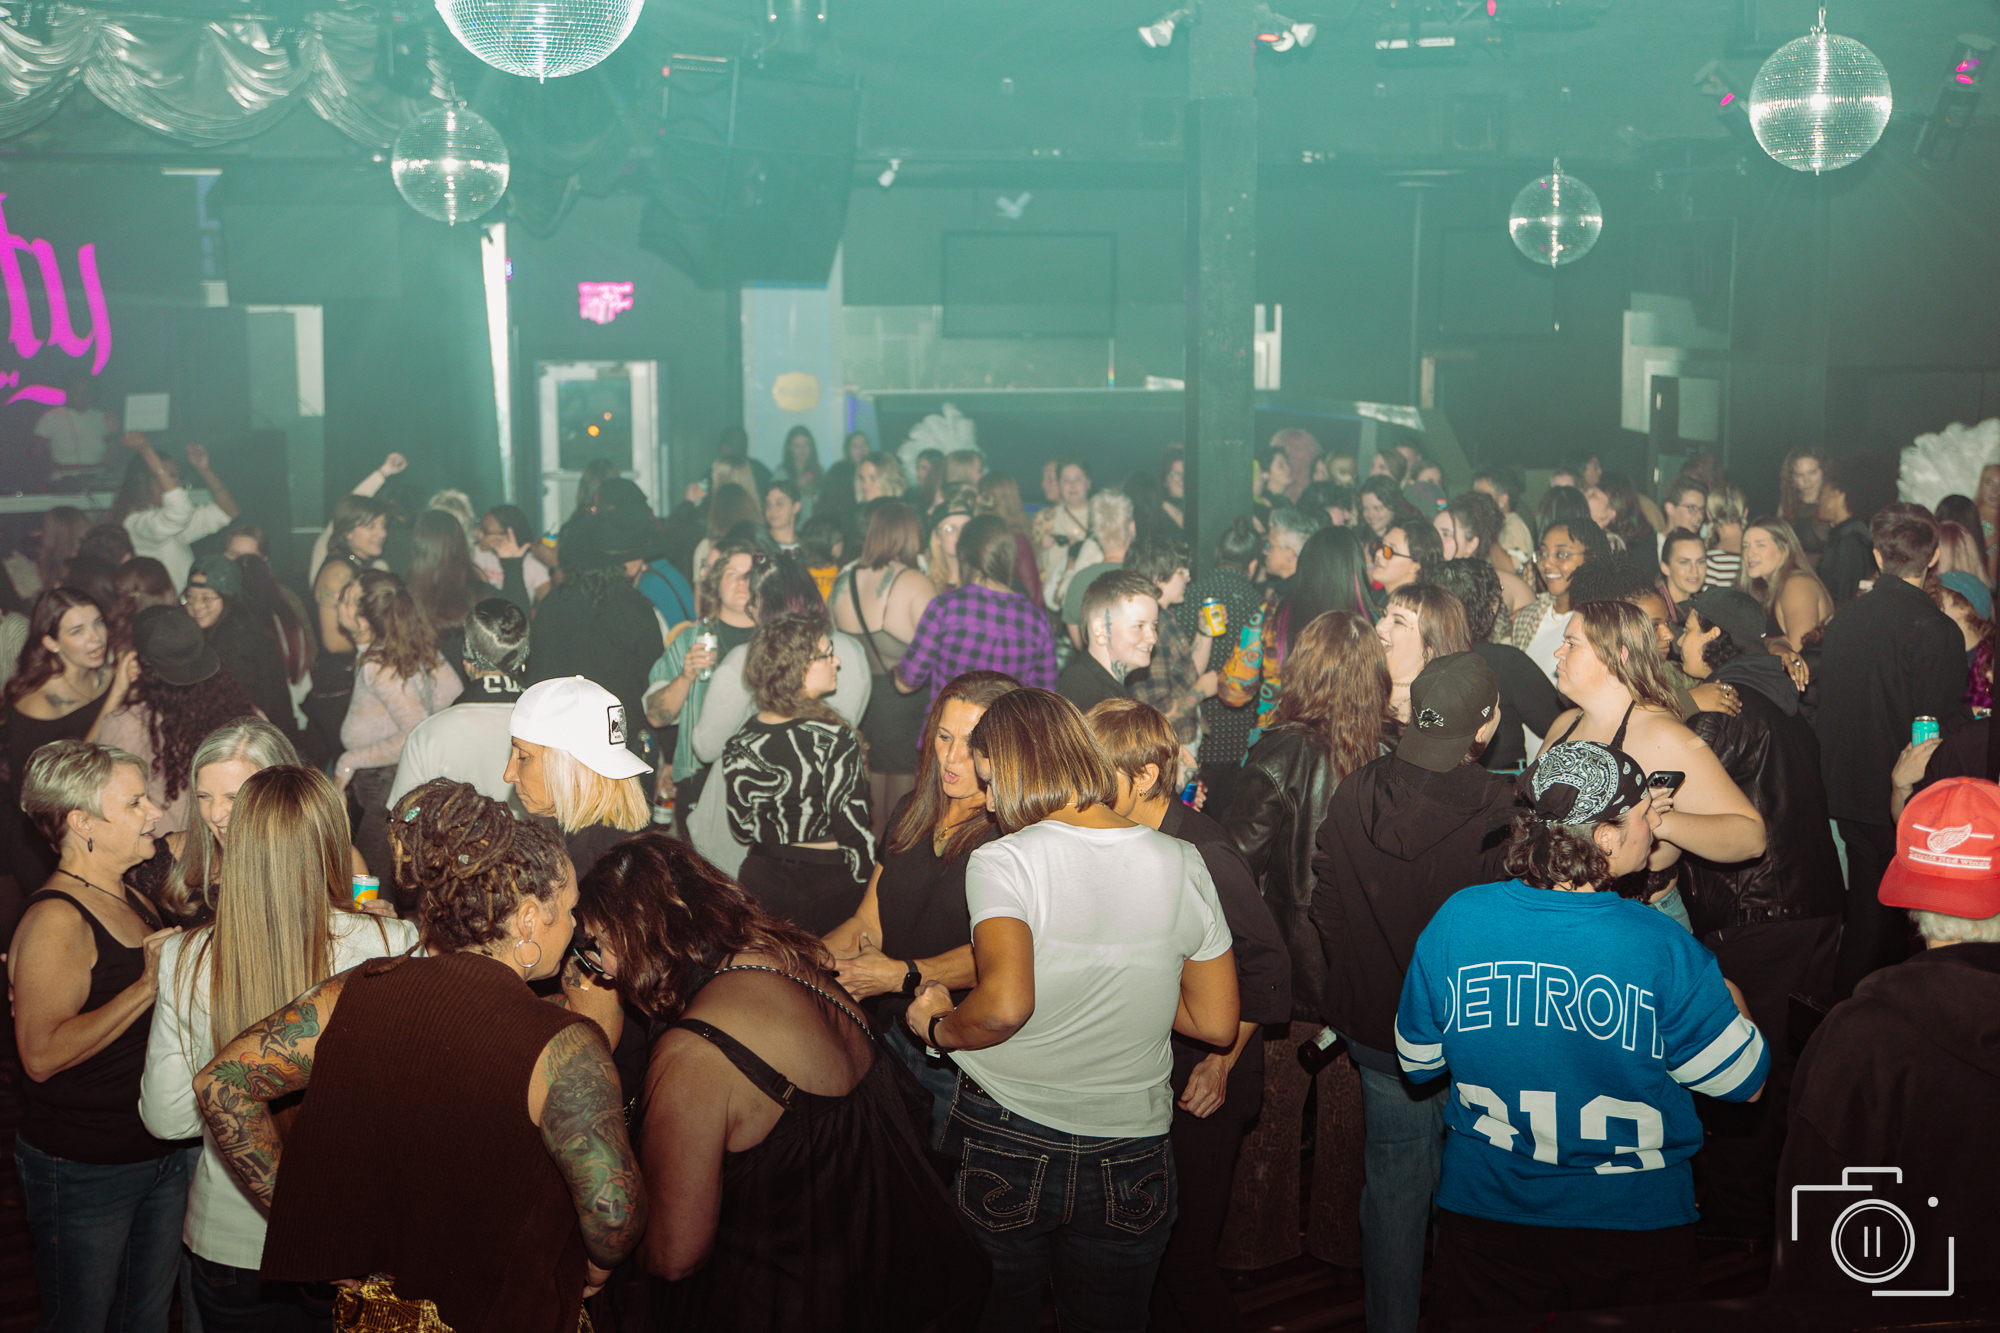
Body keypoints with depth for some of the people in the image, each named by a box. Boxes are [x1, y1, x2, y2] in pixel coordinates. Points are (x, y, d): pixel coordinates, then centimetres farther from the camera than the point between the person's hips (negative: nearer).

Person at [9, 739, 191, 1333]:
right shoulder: (55, 920, -18)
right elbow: (42, 1055, -27)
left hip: (163, 1154, 8)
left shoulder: (137, 904, 9)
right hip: (83, 1168, -8)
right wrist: (148, 987, -25)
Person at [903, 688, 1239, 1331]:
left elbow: (1004, 1005, -29)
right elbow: (1217, 1023, 3)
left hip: (1003, 1148, -3)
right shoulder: (1182, 863, -2)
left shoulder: (1003, 861, -16)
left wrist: (940, 1027, -10)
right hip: (1130, 1154, 3)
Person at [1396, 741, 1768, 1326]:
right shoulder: (1664, 950, -21)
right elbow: (1745, 1081, -8)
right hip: (1633, 1231, -2)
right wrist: (1729, 996, 10)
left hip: (1483, 1213, 2)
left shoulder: (1456, 918, -12)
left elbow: (1417, 1063, 1)